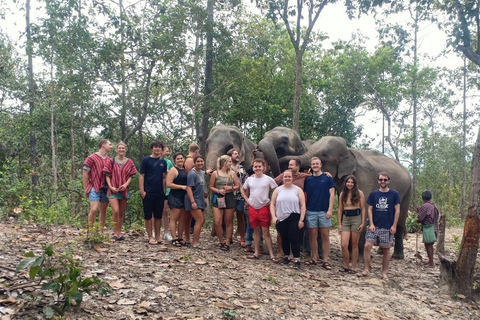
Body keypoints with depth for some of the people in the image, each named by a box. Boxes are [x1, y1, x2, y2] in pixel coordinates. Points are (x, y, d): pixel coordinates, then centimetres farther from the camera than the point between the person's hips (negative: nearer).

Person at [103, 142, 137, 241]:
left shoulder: (129, 162, 6)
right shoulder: (111, 161, 2)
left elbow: (131, 176, 5)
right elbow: (107, 175, 0)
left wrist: (126, 184, -10)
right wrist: (110, 186, -11)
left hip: (124, 190, 3)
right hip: (113, 190, -3)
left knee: (121, 213, 9)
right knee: (115, 211, -15)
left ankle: (119, 233, 19)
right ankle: (116, 233, -3)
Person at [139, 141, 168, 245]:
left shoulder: (163, 161, 11)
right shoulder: (146, 160, -1)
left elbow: (164, 177, 13)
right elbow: (141, 176, -3)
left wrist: (164, 191, 5)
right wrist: (142, 191, -11)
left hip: (160, 193, 4)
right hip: (148, 193, -4)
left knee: (158, 216, 9)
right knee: (148, 216, 1)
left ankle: (158, 237, 17)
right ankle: (150, 237, 9)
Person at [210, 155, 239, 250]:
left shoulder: (232, 173, 6)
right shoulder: (215, 173, 0)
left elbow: (237, 186, 9)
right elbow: (211, 187, 2)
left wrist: (231, 188, -10)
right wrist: (218, 191, -14)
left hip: (229, 198, 2)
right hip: (218, 198, -2)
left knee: (229, 222, 5)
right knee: (217, 222, -8)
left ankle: (227, 242, 15)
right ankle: (221, 241, 12)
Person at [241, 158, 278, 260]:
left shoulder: (268, 179, -7)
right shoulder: (249, 179, 5)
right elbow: (243, 189, 20)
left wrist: (272, 201, -8)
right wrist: (247, 200, 9)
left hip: (264, 208, -4)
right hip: (252, 208, 4)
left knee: (266, 232, -4)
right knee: (256, 231, 12)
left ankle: (271, 254, 0)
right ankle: (256, 253, 19)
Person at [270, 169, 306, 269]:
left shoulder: (298, 190, 3)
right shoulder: (278, 190, 8)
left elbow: (302, 206, 0)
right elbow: (272, 204, 9)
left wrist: (301, 219, -6)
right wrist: (273, 217, -3)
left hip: (294, 218, -2)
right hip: (281, 219, 3)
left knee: (294, 239, -6)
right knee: (284, 239, 11)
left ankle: (296, 260, -2)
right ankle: (286, 256, 26)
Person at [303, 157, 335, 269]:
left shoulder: (327, 178, 1)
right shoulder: (308, 179, 8)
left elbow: (332, 194, -2)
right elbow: (305, 195, 11)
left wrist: (330, 210, -9)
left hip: (324, 211, -2)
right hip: (311, 211, 2)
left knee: (325, 236, 1)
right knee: (313, 236, 7)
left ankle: (325, 260, 7)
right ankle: (314, 259, 17)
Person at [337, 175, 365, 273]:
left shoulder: (359, 193, -1)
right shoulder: (342, 194, 7)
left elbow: (363, 209, 1)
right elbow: (340, 209, 9)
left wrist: (363, 222, -5)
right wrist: (339, 224, 5)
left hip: (356, 218, -2)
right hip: (345, 219, 2)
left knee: (354, 244, 5)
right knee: (344, 245, -7)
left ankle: (353, 267, 14)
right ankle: (346, 266, 10)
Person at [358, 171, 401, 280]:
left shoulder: (394, 194, 1)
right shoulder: (373, 194, 6)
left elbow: (397, 210, 1)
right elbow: (370, 209, 7)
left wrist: (394, 225, -5)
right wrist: (371, 224, -3)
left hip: (388, 227, -1)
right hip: (374, 226, 1)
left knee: (386, 250, 5)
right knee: (367, 246, -9)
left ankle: (384, 273, 17)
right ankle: (366, 270, 1)